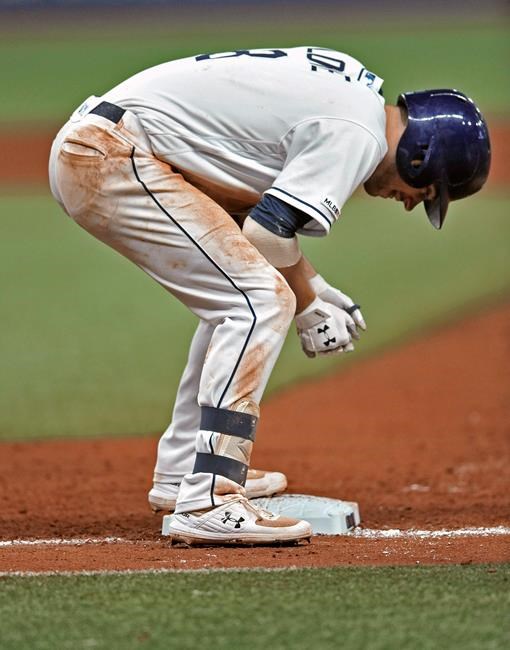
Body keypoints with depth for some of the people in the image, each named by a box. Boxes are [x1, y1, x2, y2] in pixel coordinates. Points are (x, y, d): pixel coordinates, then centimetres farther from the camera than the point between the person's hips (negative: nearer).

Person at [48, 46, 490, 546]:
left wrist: (312, 290, 19)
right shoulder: (359, 135, -12)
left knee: (238, 296, 22)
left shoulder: (345, 90, 18)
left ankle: (181, 473, 28)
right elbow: (267, 233, -17)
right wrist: (309, 311, -1)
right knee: (261, 302, -15)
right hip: (113, 160, -11)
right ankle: (208, 504, -21)